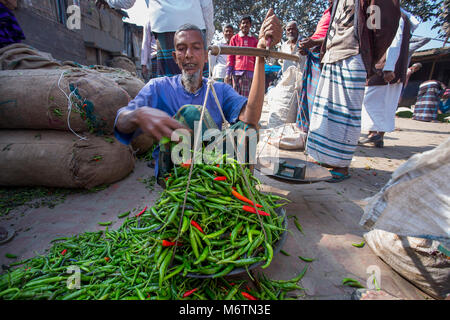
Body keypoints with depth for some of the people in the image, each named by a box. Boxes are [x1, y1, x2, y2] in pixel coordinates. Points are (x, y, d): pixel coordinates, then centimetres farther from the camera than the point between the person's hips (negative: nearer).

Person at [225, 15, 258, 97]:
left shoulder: (254, 40, 16)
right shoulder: (235, 38, 12)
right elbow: (230, 57, 8)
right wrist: (228, 73, -2)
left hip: (249, 72, 1)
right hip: (236, 71, -1)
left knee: (246, 96, -4)